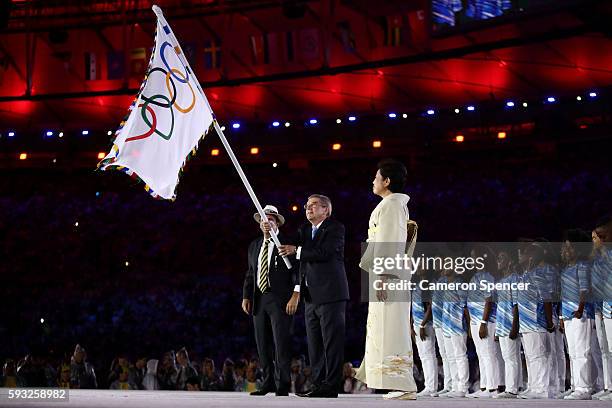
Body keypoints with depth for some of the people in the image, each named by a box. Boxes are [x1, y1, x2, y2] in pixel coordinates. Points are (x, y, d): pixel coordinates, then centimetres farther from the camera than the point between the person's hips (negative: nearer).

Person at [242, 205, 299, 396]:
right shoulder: (254, 246, 18)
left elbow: (298, 272, -6)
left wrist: (295, 296, -15)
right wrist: (246, 296, 12)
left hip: (280, 301, -6)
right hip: (259, 300, 6)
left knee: (281, 343, -9)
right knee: (263, 345, 5)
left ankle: (283, 386, -6)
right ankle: (268, 383, 11)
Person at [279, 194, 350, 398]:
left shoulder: (335, 228, -4)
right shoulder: (304, 229, 20)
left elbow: (325, 252, -18)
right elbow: (290, 247, 10)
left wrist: (297, 251, -13)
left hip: (330, 293, -8)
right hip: (312, 296, 8)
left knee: (332, 342, -7)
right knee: (314, 344, 9)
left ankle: (331, 386, -7)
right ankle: (319, 384, 14)